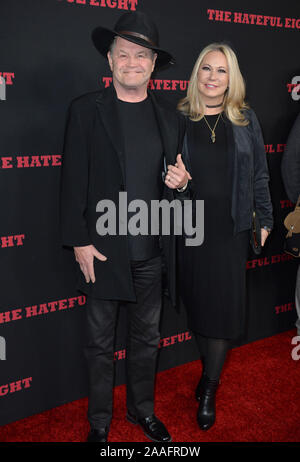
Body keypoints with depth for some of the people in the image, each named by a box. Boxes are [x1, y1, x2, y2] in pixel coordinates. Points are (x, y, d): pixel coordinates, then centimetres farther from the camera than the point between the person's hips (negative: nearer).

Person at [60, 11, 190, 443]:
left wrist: (182, 182, -8)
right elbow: (73, 181, -5)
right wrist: (79, 242, -10)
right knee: (101, 343, 11)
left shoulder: (171, 117, 7)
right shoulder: (86, 110, -3)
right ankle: (99, 421, 31)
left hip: (152, 252, 3)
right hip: (103, 250, -3)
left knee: (146, 338, 18)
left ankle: (143, 410, 39)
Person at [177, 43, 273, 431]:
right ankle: (210, 369, 31)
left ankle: (209, 390, 14)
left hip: (231, 228, 0)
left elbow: (259, 174, 7)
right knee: (196, 299, 9)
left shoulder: (245, 119, 4)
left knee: (224, 304, 0)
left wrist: (265, 220, 7)